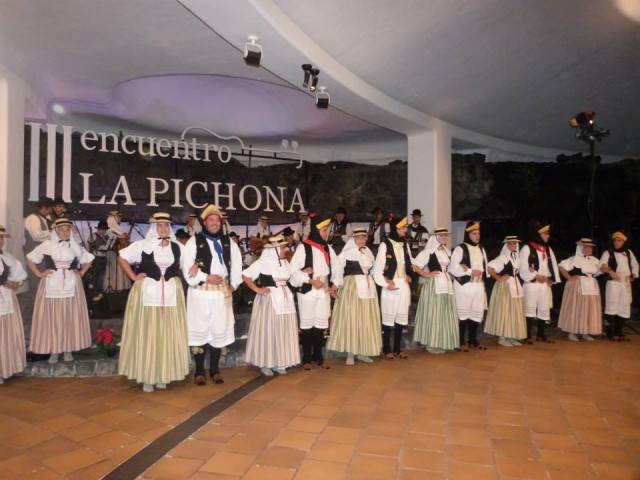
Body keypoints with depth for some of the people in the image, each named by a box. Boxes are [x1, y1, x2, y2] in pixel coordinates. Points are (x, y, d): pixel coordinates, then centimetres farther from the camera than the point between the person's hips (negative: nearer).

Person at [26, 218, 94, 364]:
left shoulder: (75, 246, 6)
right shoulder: (46, 245, 0)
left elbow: (88, 260, 18)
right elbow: (30, 259, 6)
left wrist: (81, 273, 6)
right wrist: (39, 274, -1)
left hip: (71, 285, 2)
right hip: (51, 285, -1)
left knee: (71, 317, 3)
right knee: (52, 317, 0)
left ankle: (68, 349, 13)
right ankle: (54, 350, 8)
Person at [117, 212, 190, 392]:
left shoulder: (178, 247, 7)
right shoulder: (142, 245, -1)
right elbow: (121, 257, 6)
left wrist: (175, 277, 2)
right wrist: (134, 277, -1)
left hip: (171, 294, 3)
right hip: (147, 293, -2)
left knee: (168, 335, 5)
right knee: (146, 334, 1)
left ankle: (163, 376, 17)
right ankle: (147, 377, 11)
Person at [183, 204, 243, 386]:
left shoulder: (229, 243, 12)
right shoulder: (194, 241, 2)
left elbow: (237, 266, 10)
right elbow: (187, 268, -6)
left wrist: (233, 285, 0)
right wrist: (206, 278, -13)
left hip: (222, 292, 3)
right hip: (201, 292, -3)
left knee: (220, 331, 7)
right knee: (200, 330, 2)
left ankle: (215, 369, 20)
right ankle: (200, 371, 13)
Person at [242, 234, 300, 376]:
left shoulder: (284, 262, 10)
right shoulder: (263, 262, -10)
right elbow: (245, 275, -9)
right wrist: (257, 289, -13)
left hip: (285, 299, 7)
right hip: (269, 299, -6)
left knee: (283, 331, 8)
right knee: (268, 330, 0)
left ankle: (279, 363, 19)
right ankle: (265, 364, 12)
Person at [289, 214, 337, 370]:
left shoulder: (328, 248, 9)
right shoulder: (303, 247, -9)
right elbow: (293, 270, -12)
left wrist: (334, 284, 2)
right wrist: (311, 280, -17)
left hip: (324, 291, 5)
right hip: (307, 291, -5)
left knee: (321, 325, 9)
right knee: (307, 324, 5)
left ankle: (318, 357, 21)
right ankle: (306, 358, 16)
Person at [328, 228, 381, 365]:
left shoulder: (368, 252, 12)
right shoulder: (347, 252, -7)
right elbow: (337, 267, -10)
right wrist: (337, 285, -15)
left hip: (368, 287, 6)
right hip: (352, 287, -6)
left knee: (367, 319, 8)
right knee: (351, 318, -3)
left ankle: (362, 352, 17)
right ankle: (350, 353, 4)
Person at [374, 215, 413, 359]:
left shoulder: (405, 244, 8)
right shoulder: (385, 245, -10)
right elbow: (377, 268, -10)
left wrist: (409, 275, 0)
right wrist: (386, 283, -17)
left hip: (404, 286, 6)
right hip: (390, 286, -6)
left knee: (401, 317, 11)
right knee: (388, 318, 4)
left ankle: (397, 348, 23)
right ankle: (387, 350, 15)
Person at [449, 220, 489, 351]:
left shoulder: (481, 249, 15)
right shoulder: (460, 248, -6)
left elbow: (485, 266, 14)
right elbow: (453, 268, -13)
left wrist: (480, 272, -6)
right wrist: (470, 271, -16)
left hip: (478, 286, 6)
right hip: (464, 285, -6)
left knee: (477, 312, 10)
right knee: (463, 313, 0)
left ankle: (473, 340, 24)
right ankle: (462, 342, 9)